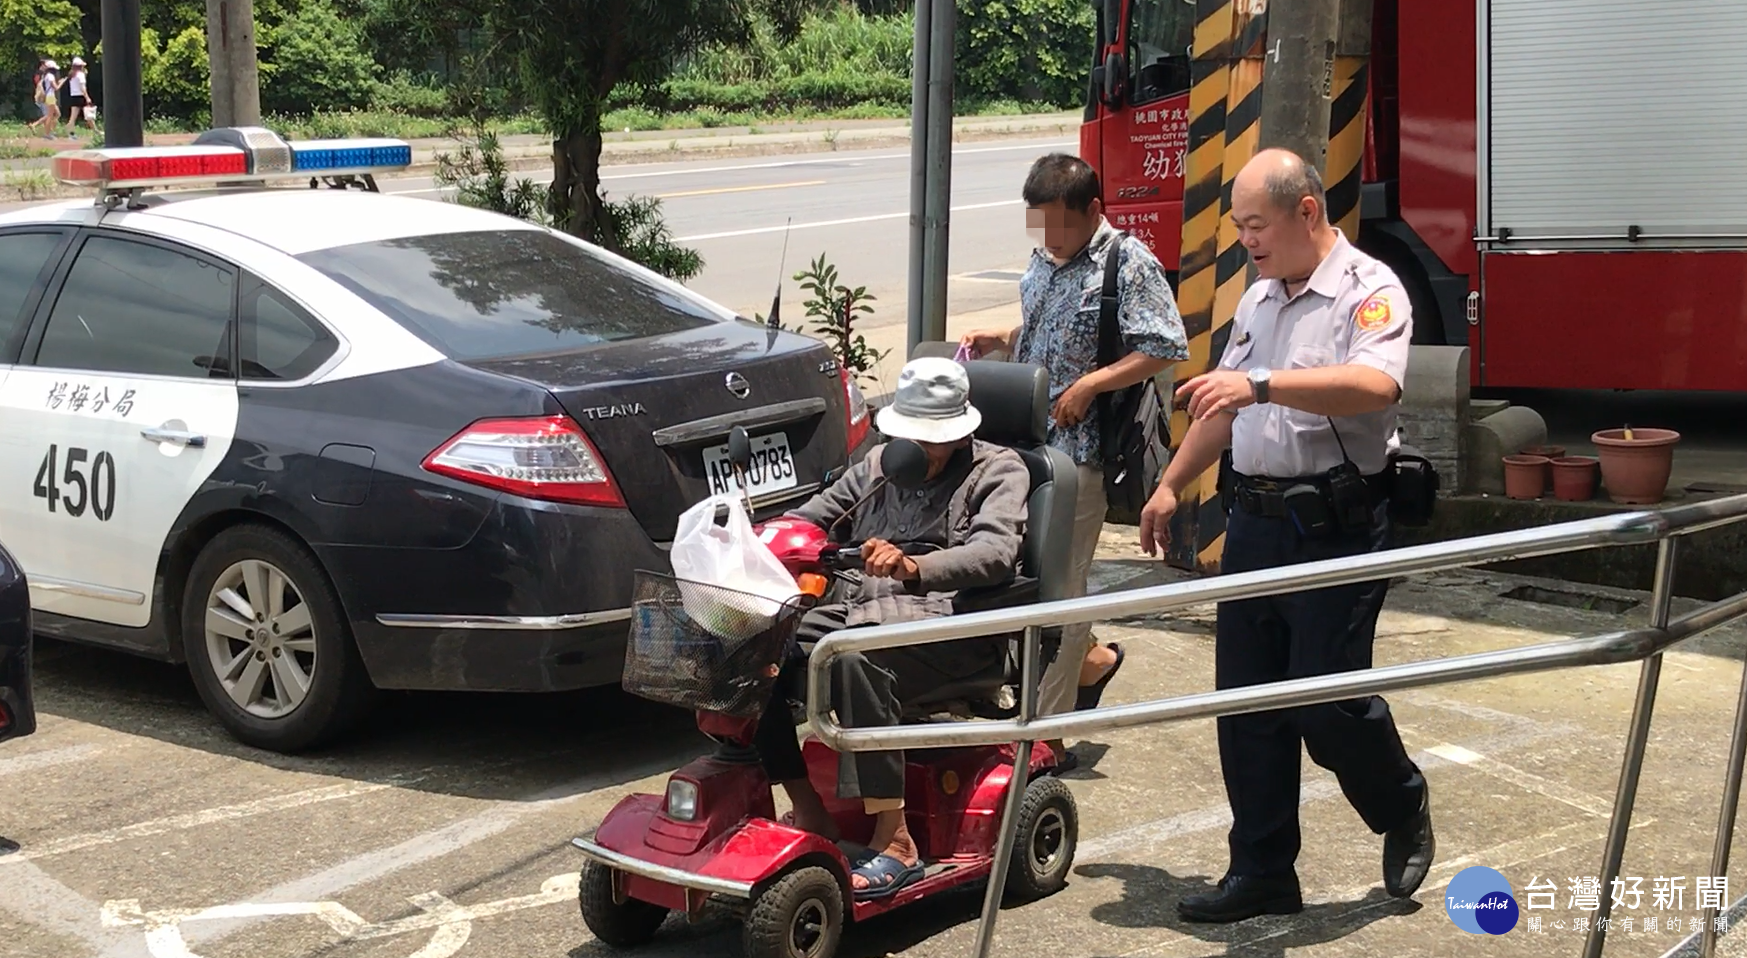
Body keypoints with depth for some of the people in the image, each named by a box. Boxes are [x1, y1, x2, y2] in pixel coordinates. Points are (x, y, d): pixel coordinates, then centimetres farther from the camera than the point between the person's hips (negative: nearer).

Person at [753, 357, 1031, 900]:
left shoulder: (997, 469, 5)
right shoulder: (880, 463, 25)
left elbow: (995, 552, -14)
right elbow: (814, 517, 21)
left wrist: (911, 567, -32)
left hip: (951, 617, -6)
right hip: (866, 608, 6)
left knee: (855, 658, -37)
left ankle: (894, 841, -34)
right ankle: (809, 816, -10)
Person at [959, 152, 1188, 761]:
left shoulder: (1129, 264, -11)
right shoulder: (1045, 260, 13)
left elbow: (1166, 348, -17)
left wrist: (1090, 384, -21)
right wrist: (997, 340, 7)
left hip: (1080, 449, -8)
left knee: (1057, 585, -4)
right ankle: (1092, 658, 38)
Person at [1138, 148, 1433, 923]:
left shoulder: (1369, 291, -10)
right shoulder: (1257, 300, 15)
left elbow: (1376, 385, -30)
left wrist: (1263, 383, -37)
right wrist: (1171, 486, 22)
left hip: (1337, 528, -8)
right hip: (1255, 521, 8)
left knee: (1327, 700, -6)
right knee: (1246, 705, 8)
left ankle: (1403, 810, 24)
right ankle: (1262, 873, 18)